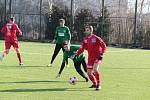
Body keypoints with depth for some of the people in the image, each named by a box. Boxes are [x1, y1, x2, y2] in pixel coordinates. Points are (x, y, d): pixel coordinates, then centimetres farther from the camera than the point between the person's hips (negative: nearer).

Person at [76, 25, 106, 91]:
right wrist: (77, 55, -5)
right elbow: (82, 48, 7)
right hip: (90, 58, 6)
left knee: (95, 69, -27)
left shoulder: (96, 38, -11)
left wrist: (101, 54, -18)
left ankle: (99, 85, -17)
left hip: (97, 57, -6)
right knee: (89, 72, 8)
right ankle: (94, 84, 33)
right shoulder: (85, 40, 6)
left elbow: (104, 46, -9)